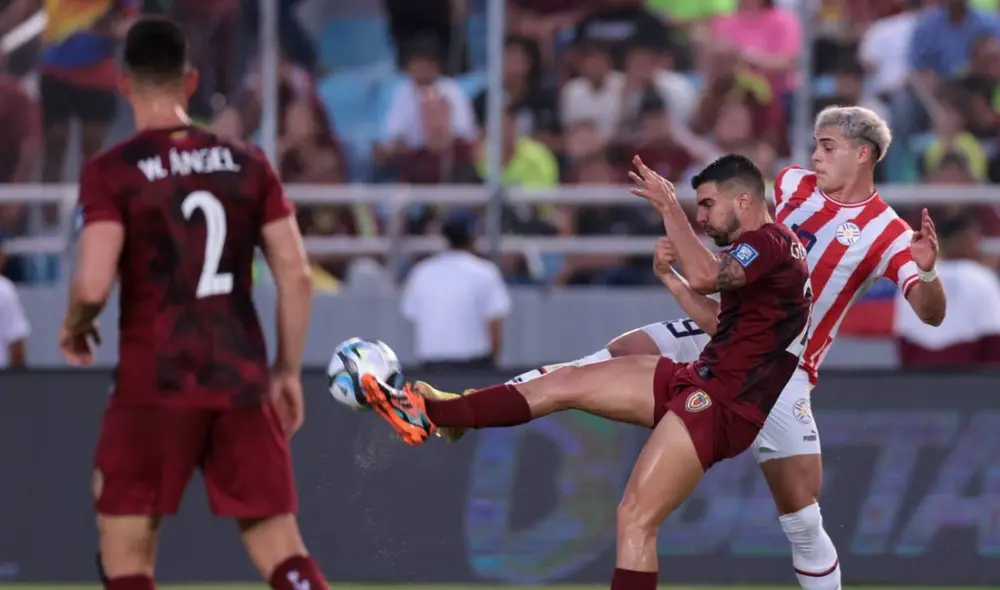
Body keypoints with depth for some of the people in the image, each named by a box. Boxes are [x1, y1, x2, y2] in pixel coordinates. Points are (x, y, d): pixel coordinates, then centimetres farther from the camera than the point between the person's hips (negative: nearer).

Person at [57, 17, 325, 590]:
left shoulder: (112, 172, -6)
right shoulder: (248, 163, 7)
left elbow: (93, 285, -15)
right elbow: (296, 274, 4)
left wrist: (74, 327, 7)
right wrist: (288, 371, 13)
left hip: (156, 384, -3)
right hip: (241, 382, 4)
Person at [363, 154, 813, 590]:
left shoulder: (770, 242, -16)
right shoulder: (767, 249, 17)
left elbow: (704, 276, -36)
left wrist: (670, 207, -26)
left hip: (719, 404, -10)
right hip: (699, 380, 10)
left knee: (635, 520, -15)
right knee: (562, 384, 8)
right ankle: (428, 416, 9)